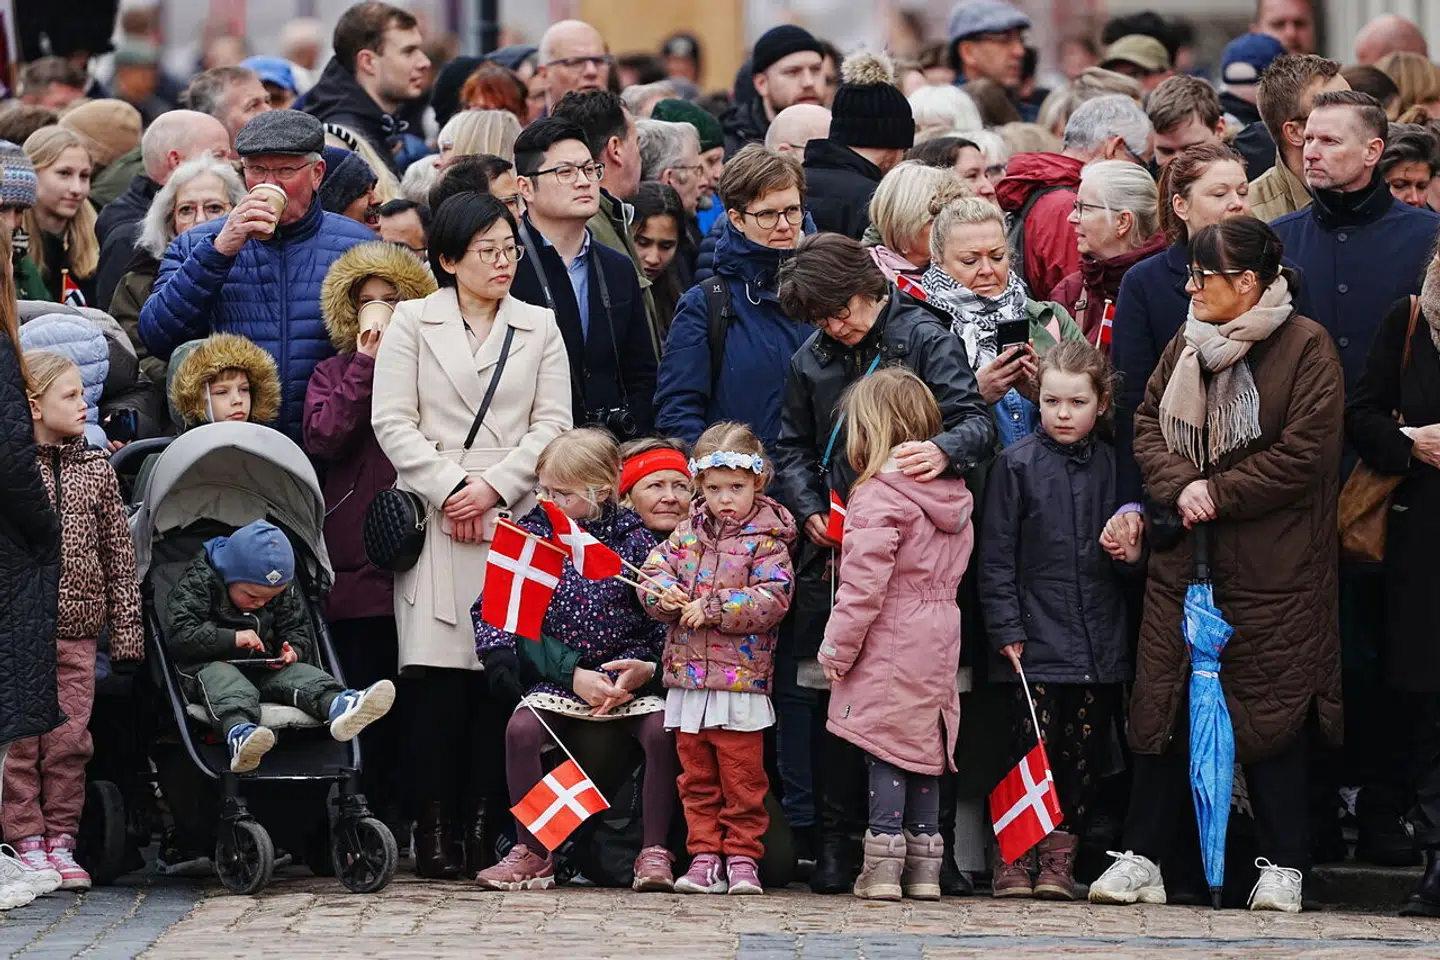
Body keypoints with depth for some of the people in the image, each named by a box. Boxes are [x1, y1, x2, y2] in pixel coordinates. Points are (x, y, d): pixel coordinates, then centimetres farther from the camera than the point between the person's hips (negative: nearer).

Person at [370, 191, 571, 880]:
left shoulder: (539, 327, 16)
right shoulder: (412, 322, 10)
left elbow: (553, 423, 7)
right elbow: (392, 421, 2)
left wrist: (495, 484, -7)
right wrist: (449, 486, -8)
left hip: (514, 516, 2)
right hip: (435, 518, -2)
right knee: (440, 675, -9)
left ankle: (485, 824, -2)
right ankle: (434, 829, -7)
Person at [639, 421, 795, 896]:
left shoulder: (765, 541, -4)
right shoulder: (687, 532, 11)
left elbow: (771, 599, -14)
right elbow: (654, 569, 10)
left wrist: (712, 609, -17)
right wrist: (662, 594, -13)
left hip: (741, 681, -5)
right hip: (687, 678, 5)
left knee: (742, 778, 0)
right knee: (697, 777, 9)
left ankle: (742, 856, 8)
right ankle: (704, 856, 14)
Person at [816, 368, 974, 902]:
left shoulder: (878, 496, -14)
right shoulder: (952, 493, 10)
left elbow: (864, 582, -18)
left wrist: (837, 646, -11)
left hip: (890, 644, -7)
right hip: (938, 638, 7)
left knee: (883, 748, -3)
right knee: (925, 741, 12)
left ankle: (884, 863, -6)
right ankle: (925, 866, 14)